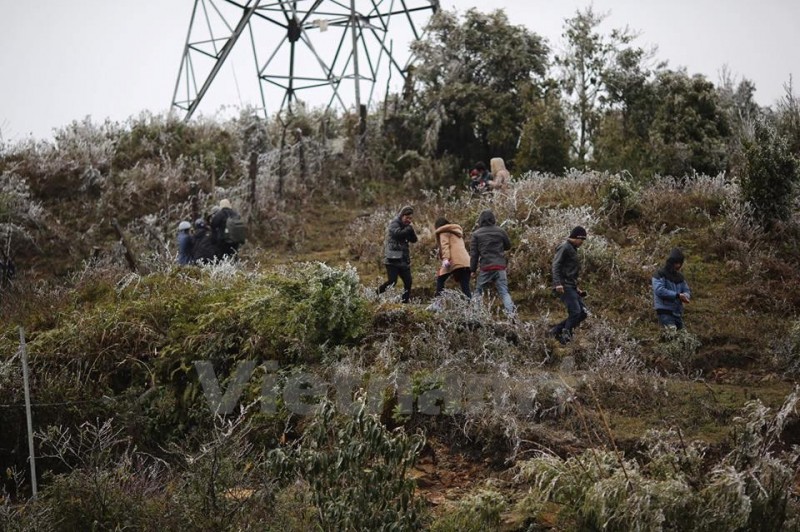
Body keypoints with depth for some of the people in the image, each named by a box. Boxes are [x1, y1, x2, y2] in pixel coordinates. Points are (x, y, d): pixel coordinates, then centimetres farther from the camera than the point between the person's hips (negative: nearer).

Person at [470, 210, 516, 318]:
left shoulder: (476, 234, 0)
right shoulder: (500, 231, 4)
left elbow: (473, 253, 0)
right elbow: (508, 246, 16)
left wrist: (473, 269, 5)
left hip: (485, 267, -1)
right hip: (500, 266, 1)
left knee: (478, 290, 13)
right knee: (504, 292, 1)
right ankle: (511, 312, -16)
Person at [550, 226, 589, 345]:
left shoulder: (572, 249, 23)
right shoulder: (565, 247, -6)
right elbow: (556, 265, -17)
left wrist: (576, 288, 24)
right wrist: (558, 283, -28)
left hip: (571, 287, 10)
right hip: (564, 287, -10)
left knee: (583, 313, 3)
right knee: (575, 312, -18)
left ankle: (556, 330, 5)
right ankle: (566, 335, -13)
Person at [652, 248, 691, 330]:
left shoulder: (680, 276, 18)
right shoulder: (660, 274, -4)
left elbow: (687, 290, 15)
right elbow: (659, 290, -17)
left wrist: (685, 296, -11)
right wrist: (677, 295, -21)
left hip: (678, 313, 8)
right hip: (664, 311, -8)